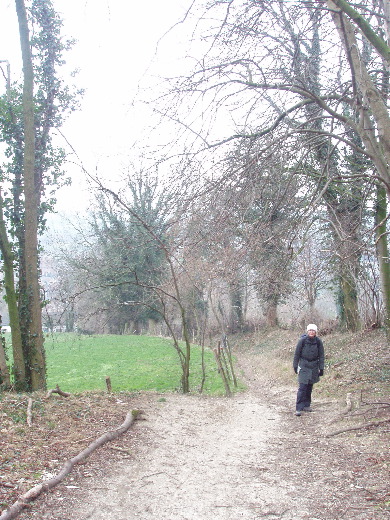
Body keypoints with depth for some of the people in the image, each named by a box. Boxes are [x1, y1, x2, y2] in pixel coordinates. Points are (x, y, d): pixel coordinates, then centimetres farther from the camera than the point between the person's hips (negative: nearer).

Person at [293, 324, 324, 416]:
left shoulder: (318, 342, -2)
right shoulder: (302, 340, -8)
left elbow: (321, 356, 6)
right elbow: (297, 354, 0)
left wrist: (321, 368, 3)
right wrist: (295, 366, 3)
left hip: (314, 366, 3)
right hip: (304, 366, -3)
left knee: (310, 387, 9)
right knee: (302, 387, -10)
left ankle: (306, 405, 22)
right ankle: (299, 408, -10)